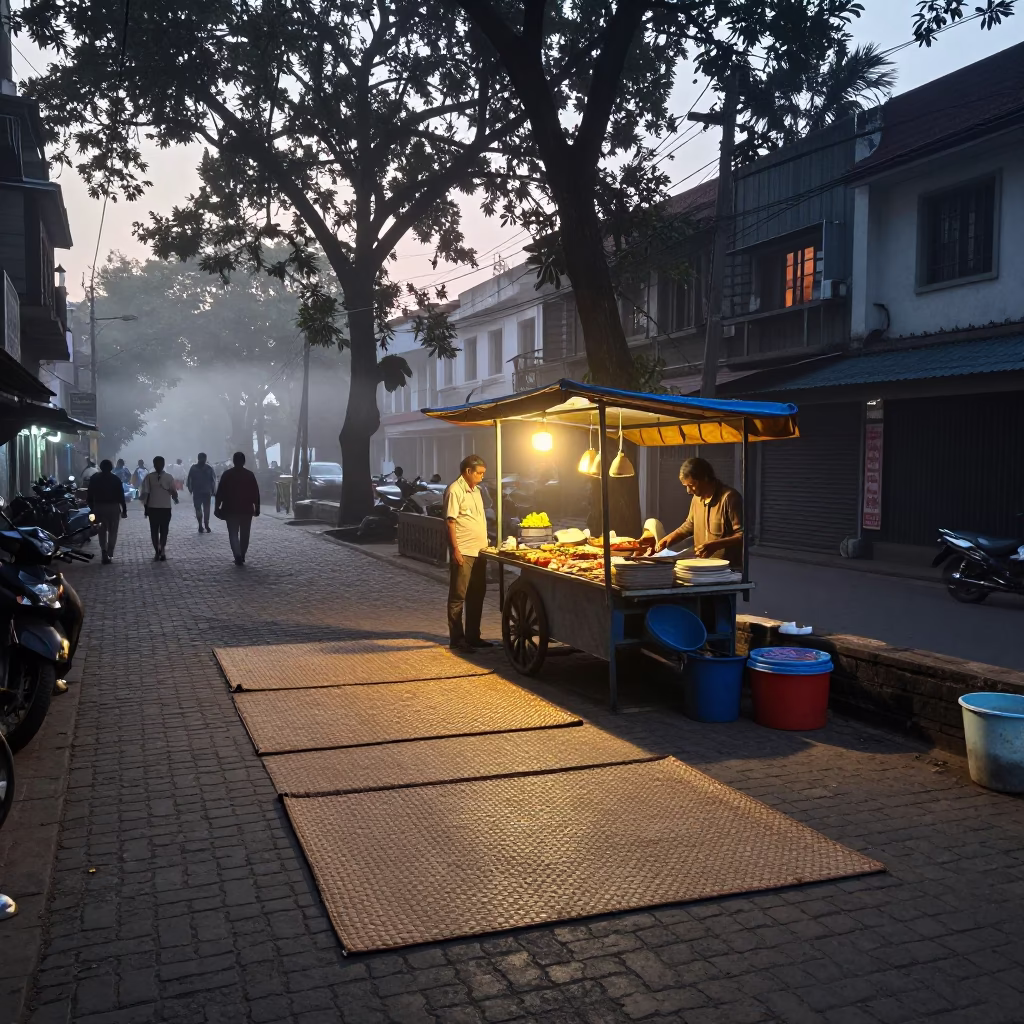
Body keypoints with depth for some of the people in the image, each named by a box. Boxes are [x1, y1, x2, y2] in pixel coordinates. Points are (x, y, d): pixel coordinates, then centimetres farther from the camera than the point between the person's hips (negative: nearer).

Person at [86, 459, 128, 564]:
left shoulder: (94, 478, 4)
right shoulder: (116, 478, -2)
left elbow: (90, 495, 4)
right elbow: (121, 495, -4)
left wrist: (92, 508, 10)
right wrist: (124, 509, -1)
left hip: (99, 507, 2)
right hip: (113, 507, -2)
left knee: (102, 530, 13)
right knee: (112, 531, 8)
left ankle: (104, 551, -5)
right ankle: (109, 554, 2)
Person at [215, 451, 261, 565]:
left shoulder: (227, 474, -3)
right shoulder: (250, 474, -1)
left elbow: (220, 492, -3)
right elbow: (255, 493, -1)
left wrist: (217, 507, 3)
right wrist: (257, 507, 5)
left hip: (231, 509, -1)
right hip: (246, 509, 1)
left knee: (233, 534, 2)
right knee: (244, 534, 12)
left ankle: (238, 556, -15)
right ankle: (241, 557, 16)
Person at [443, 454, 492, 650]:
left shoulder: (475, 490, 16)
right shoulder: (455, 490, -11)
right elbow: (451, 522, -15)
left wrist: (485, 545, 17)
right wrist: (455, 549, -19)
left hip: (479, 551, 9)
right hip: (463, 553, -9)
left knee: (477, 595, 13)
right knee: (458, 597, -1)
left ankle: (473, 636, 22)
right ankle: (457, 639, 5)